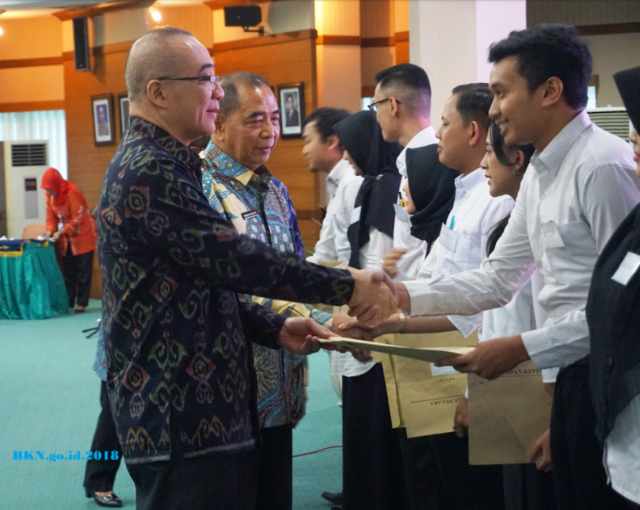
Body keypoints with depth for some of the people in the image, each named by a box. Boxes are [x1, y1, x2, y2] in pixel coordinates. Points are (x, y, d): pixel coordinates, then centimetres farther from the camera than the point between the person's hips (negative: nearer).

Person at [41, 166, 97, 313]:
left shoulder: (73, 193, -22)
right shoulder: (50, 196, 0)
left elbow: (77, 219, -23)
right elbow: (51, 217, 5)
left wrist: (61, 233, -27)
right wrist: (50, 232, -12)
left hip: (83, 236, -7)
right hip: (66, 239, 7)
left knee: (82, 272, -3)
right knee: (68, 272, 7)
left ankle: (81, 303, 1)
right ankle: (68, 302, 11)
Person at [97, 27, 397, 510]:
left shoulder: (162, 165, 17)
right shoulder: (148, 171, -16)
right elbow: (230, 258, -21)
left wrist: (276, 329, 7)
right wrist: (347, 286, -15)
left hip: (201, 406, 10)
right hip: (178, 415, -10)